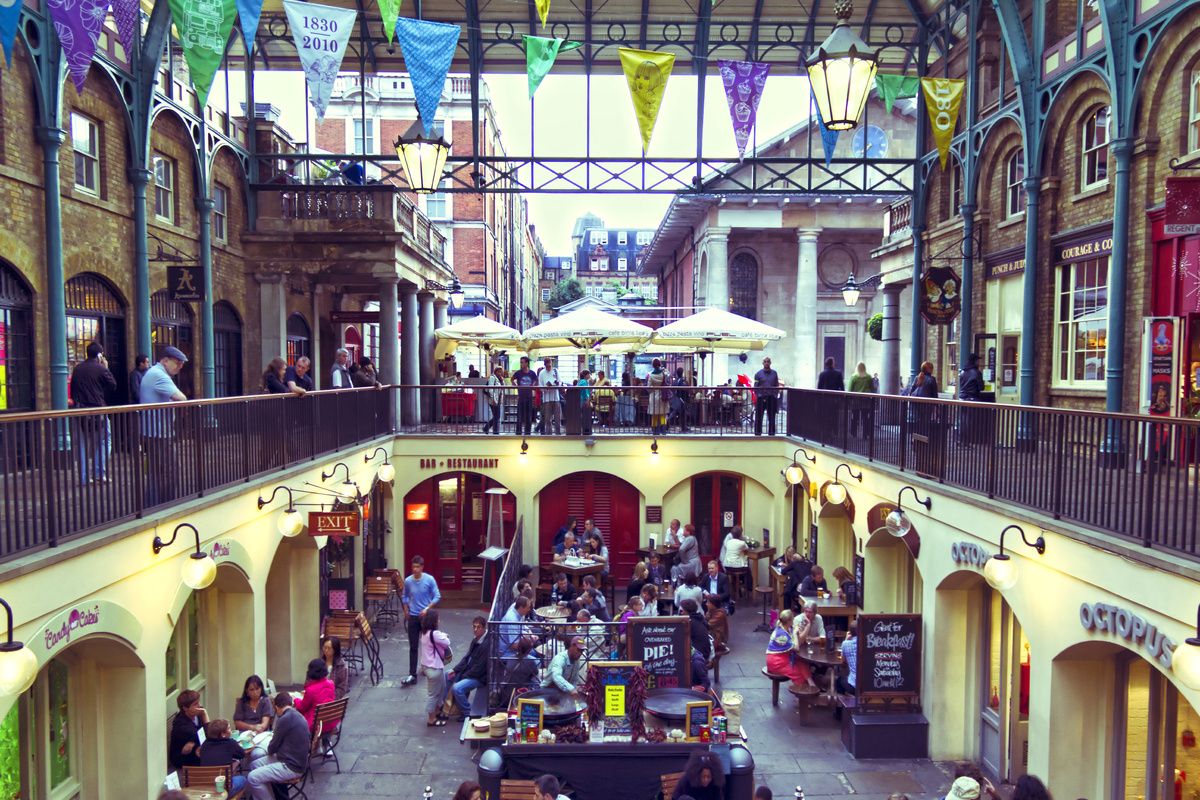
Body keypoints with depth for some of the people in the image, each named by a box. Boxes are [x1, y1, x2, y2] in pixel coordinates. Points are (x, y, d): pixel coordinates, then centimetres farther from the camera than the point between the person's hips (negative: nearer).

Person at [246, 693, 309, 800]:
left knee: (252, 778, -13)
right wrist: (275, 737, 29)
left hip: (292, 767, -10)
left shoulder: (285, 719, -19)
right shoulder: (298, 716, 9)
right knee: (254, 765, 14)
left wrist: (270, 750, 11)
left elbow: (271, 749, -9)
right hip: (296, 760, 10)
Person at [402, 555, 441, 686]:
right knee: (413, 647, -1)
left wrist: (427, 608, -16)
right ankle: (412, 675, -2)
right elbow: (404, 597, 11)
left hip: (426, 616, -1)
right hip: (413, 617, 1)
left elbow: (437, 596, -7)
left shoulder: (430, 579, -12)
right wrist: (406, 611, 10)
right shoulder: (408, 581, -5)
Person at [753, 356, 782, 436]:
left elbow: (777, 385, 10)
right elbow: (755, 386, 1)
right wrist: (758, 394, -12)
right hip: (761, 397, -2)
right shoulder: (758, 373, 3)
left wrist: (776, 394, -2)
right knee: (759, 417, 0)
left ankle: (771, 433, 14)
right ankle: (757, 433, 6)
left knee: (772, 417, 6)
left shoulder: (774, 373, 10)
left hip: (772, 397, 2)